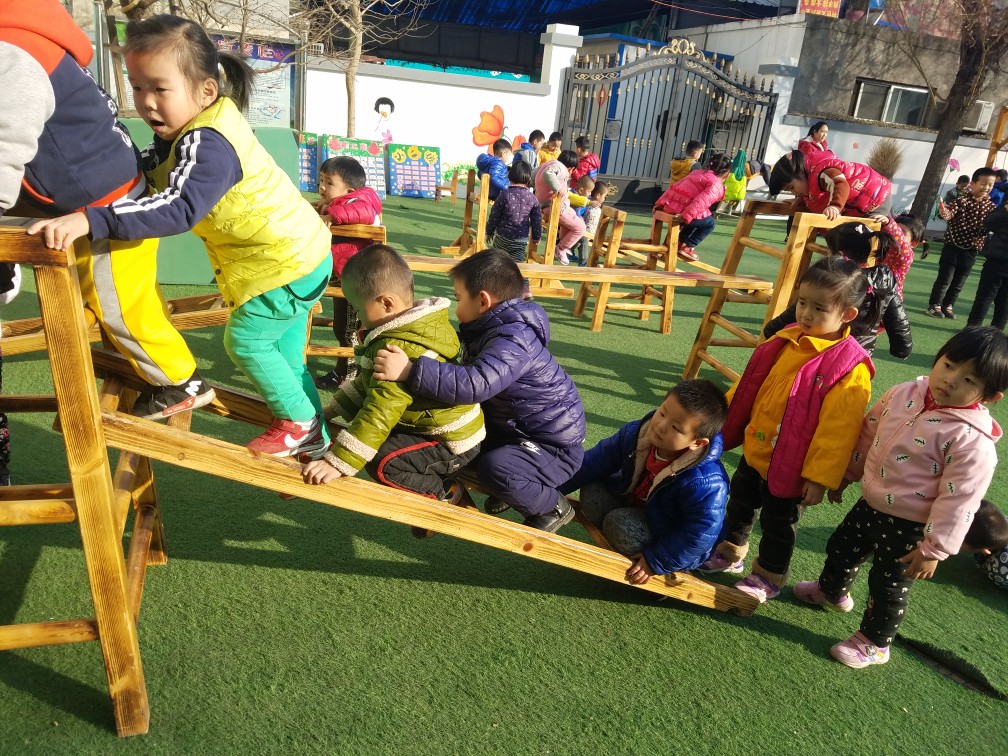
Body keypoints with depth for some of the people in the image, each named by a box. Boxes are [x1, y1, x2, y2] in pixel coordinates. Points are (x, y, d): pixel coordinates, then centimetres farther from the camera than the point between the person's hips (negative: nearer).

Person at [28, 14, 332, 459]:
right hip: (294, 254, 10)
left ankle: (300, 425, 12)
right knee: (283, 354, 16)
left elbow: (178, 208, -43)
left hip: (289, 261, -10)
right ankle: (313, 438, 27)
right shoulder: (188, 131, 4)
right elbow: (139, 175, 13)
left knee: (245, 340, -3)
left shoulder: (209, 143, -28)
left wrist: (89, 220, -49)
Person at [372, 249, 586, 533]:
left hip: (553, 446, -10)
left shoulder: (514, 341, -30)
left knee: (494, 468, -33)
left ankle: (553, 507, -3)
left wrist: (411, 371, -50)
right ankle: (511, 489, 21)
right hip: (512, 427, 10)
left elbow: (475, 384, -47)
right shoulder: (488, 329, 3)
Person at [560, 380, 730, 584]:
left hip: (675, 549, -6)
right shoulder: (638, 432, -21)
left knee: (620, 525, -28)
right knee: (592, 491, -12)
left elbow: (700, 536, -27)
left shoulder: (705, 484, -38)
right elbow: (597, 461, -9)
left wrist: (655, 562, -18)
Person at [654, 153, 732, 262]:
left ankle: (678, 242, 27)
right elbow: (701, 201, -21)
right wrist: (685, 217, -30)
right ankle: (687, 247, 9)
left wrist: (660, 203, 22)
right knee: (711, 222, 13)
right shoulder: (717, 185, -4)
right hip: (680, 211, -8)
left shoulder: (697, 172, 22)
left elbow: (674, 186, 20)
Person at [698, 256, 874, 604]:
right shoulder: (784, 341, -2)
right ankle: (729, 552, 47)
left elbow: (838, 429, -22)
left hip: (791, 469, -6)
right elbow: (747, 386, 10)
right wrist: (724, 422, 16)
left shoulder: (850, 368, -23)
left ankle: (767, 578, 36)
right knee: (739, 504, 24)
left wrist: (820, 476, -20)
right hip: (754, 451, 7)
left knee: (778, 524, 13)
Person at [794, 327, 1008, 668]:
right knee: (841, 548, 27)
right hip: (870, 503, 7)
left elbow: (957, 501, -23)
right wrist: (847, 473, 16)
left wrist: (934, 549, -19)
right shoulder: (903, 394, -8)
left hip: (908, 527, -7)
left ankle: (874, 643, 36)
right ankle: (832, 591, 58)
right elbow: (869, 433, 7)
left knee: (889, 587, 11)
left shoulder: (973, 440, -27)